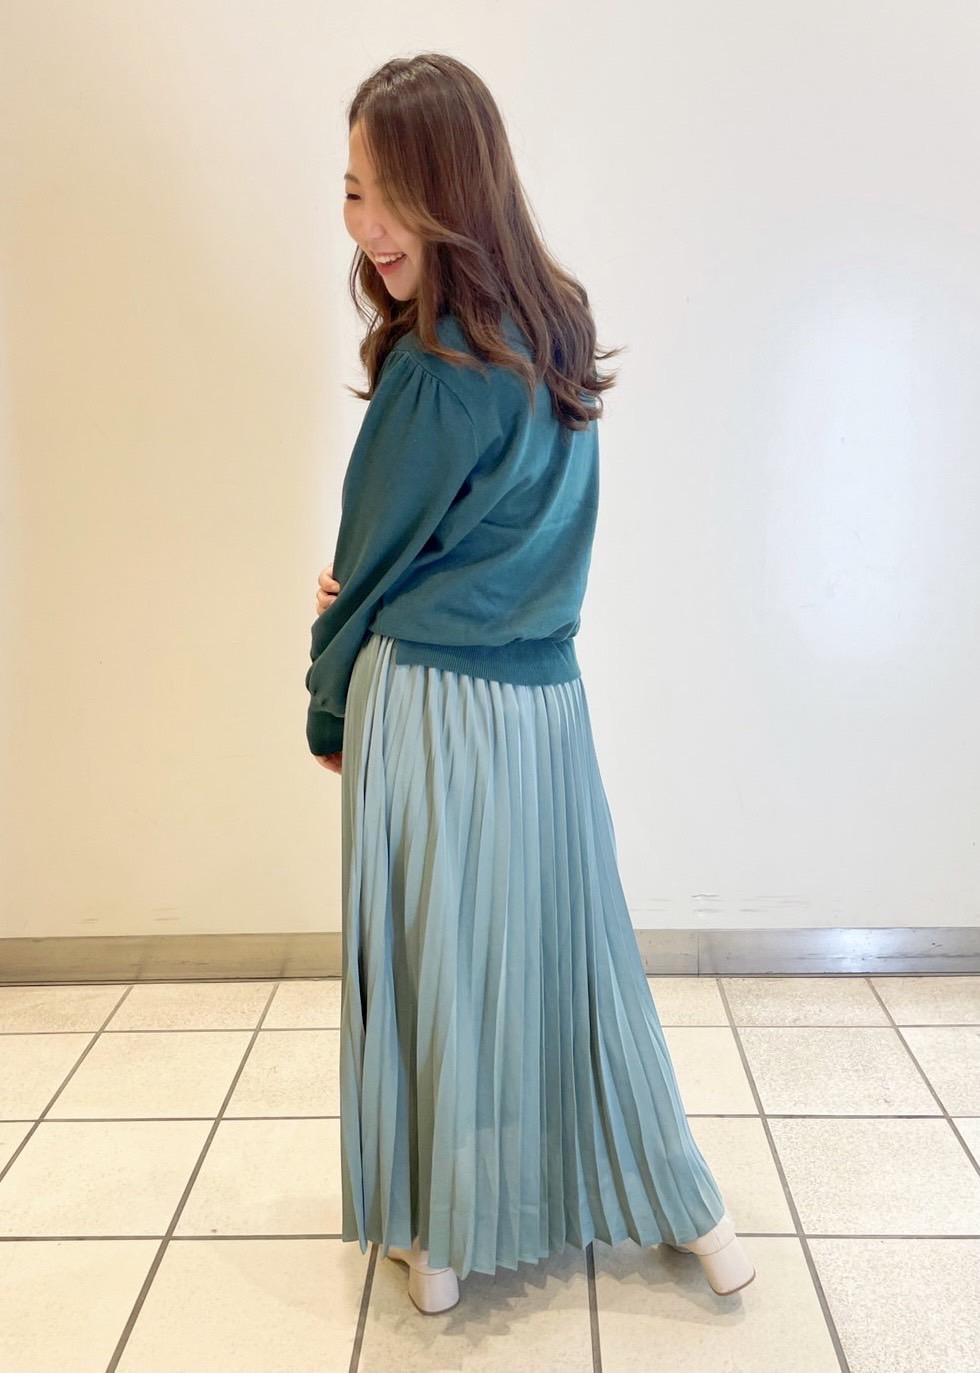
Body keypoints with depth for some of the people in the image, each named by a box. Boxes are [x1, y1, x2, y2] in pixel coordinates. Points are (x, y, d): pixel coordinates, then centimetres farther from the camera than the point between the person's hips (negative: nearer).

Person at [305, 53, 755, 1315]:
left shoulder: (434, 374, -19)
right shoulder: (558, 330, 6)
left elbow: (366, 562, -8)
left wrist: (327, 712, 7)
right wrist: (363, 587, -1)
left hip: (428, 705, -7)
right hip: (544, 693, 7)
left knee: (429, 962, 9)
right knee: (567, 943, 18)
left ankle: (437, 1238, 30)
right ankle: (687, 1210, 33)